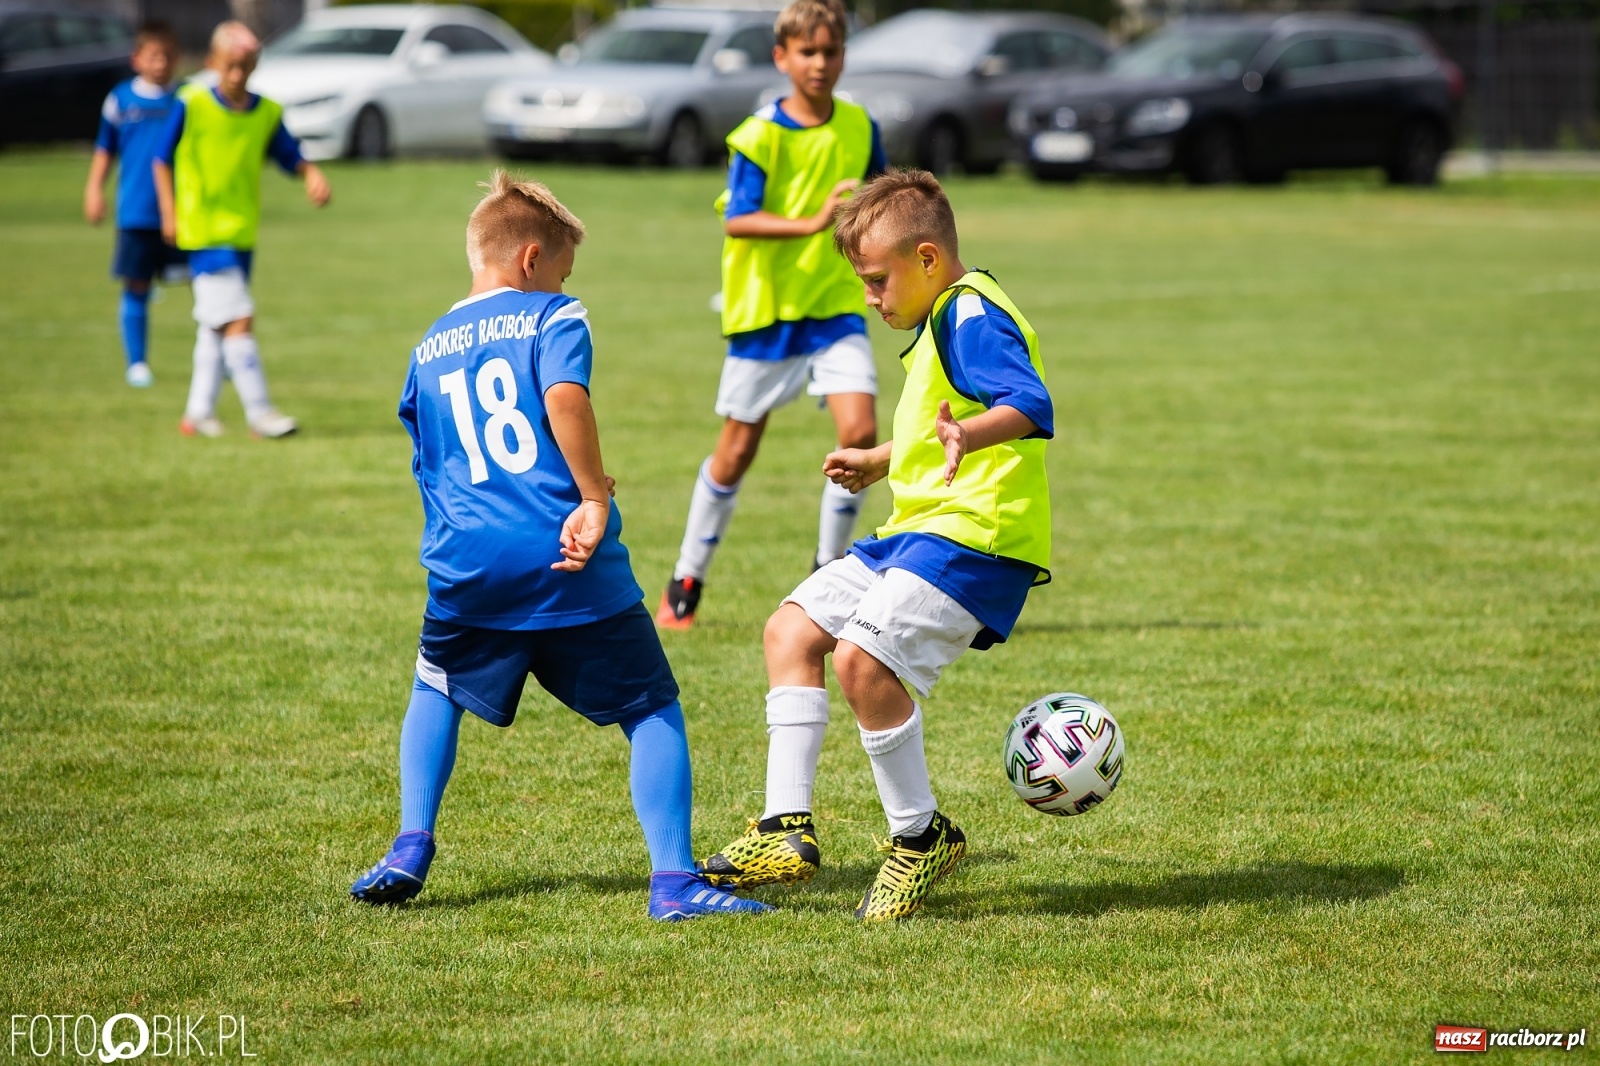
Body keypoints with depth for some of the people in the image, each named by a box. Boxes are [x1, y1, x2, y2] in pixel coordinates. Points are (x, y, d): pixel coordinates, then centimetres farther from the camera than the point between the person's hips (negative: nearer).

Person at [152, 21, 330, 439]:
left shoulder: (267, 113, 3)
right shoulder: (192, 104, -7)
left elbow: (292, 157, 7)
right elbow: (163, 159, 1)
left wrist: (313, 177, -14)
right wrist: (169, 212, -3)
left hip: (242, 232, 5)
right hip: (203, 231, -5)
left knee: (216, 323, 12)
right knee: (238, 318, -13)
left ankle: (199, 412, 21)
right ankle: (258, 412, -11)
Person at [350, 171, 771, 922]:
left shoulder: (427, 354, 20)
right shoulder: (552, 317, 4)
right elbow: (565, 397, -18)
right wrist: (595, 499, -14)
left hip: (467, 566, 4)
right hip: (571, 565, -4)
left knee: (437, 692, 30)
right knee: (653, 710, 7)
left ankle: (409, 851, 17)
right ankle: (674, 880, -4)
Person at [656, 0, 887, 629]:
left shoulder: (861, 128, 3)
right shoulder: (758, 137, -12)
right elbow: (736, 221, -24)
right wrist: (812, 223, -34)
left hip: (836, 304, 3)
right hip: (765, 309, -3)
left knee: (860, 430, -15)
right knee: (737, 450, 5)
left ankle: (827, 573, 3)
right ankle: (686, 582, 22)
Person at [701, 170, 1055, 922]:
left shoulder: (972, 316, -14)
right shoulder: (945, 323, 19)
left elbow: (1031, 407, -32)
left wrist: (970, 434, -50)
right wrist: (881, 462, 47)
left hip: (976, 536, -12)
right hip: (919, 532, 12)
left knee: (863, 655, -25)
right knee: (792, 629, 9)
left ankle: (922, 837, -8)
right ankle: (788, 828, 6)